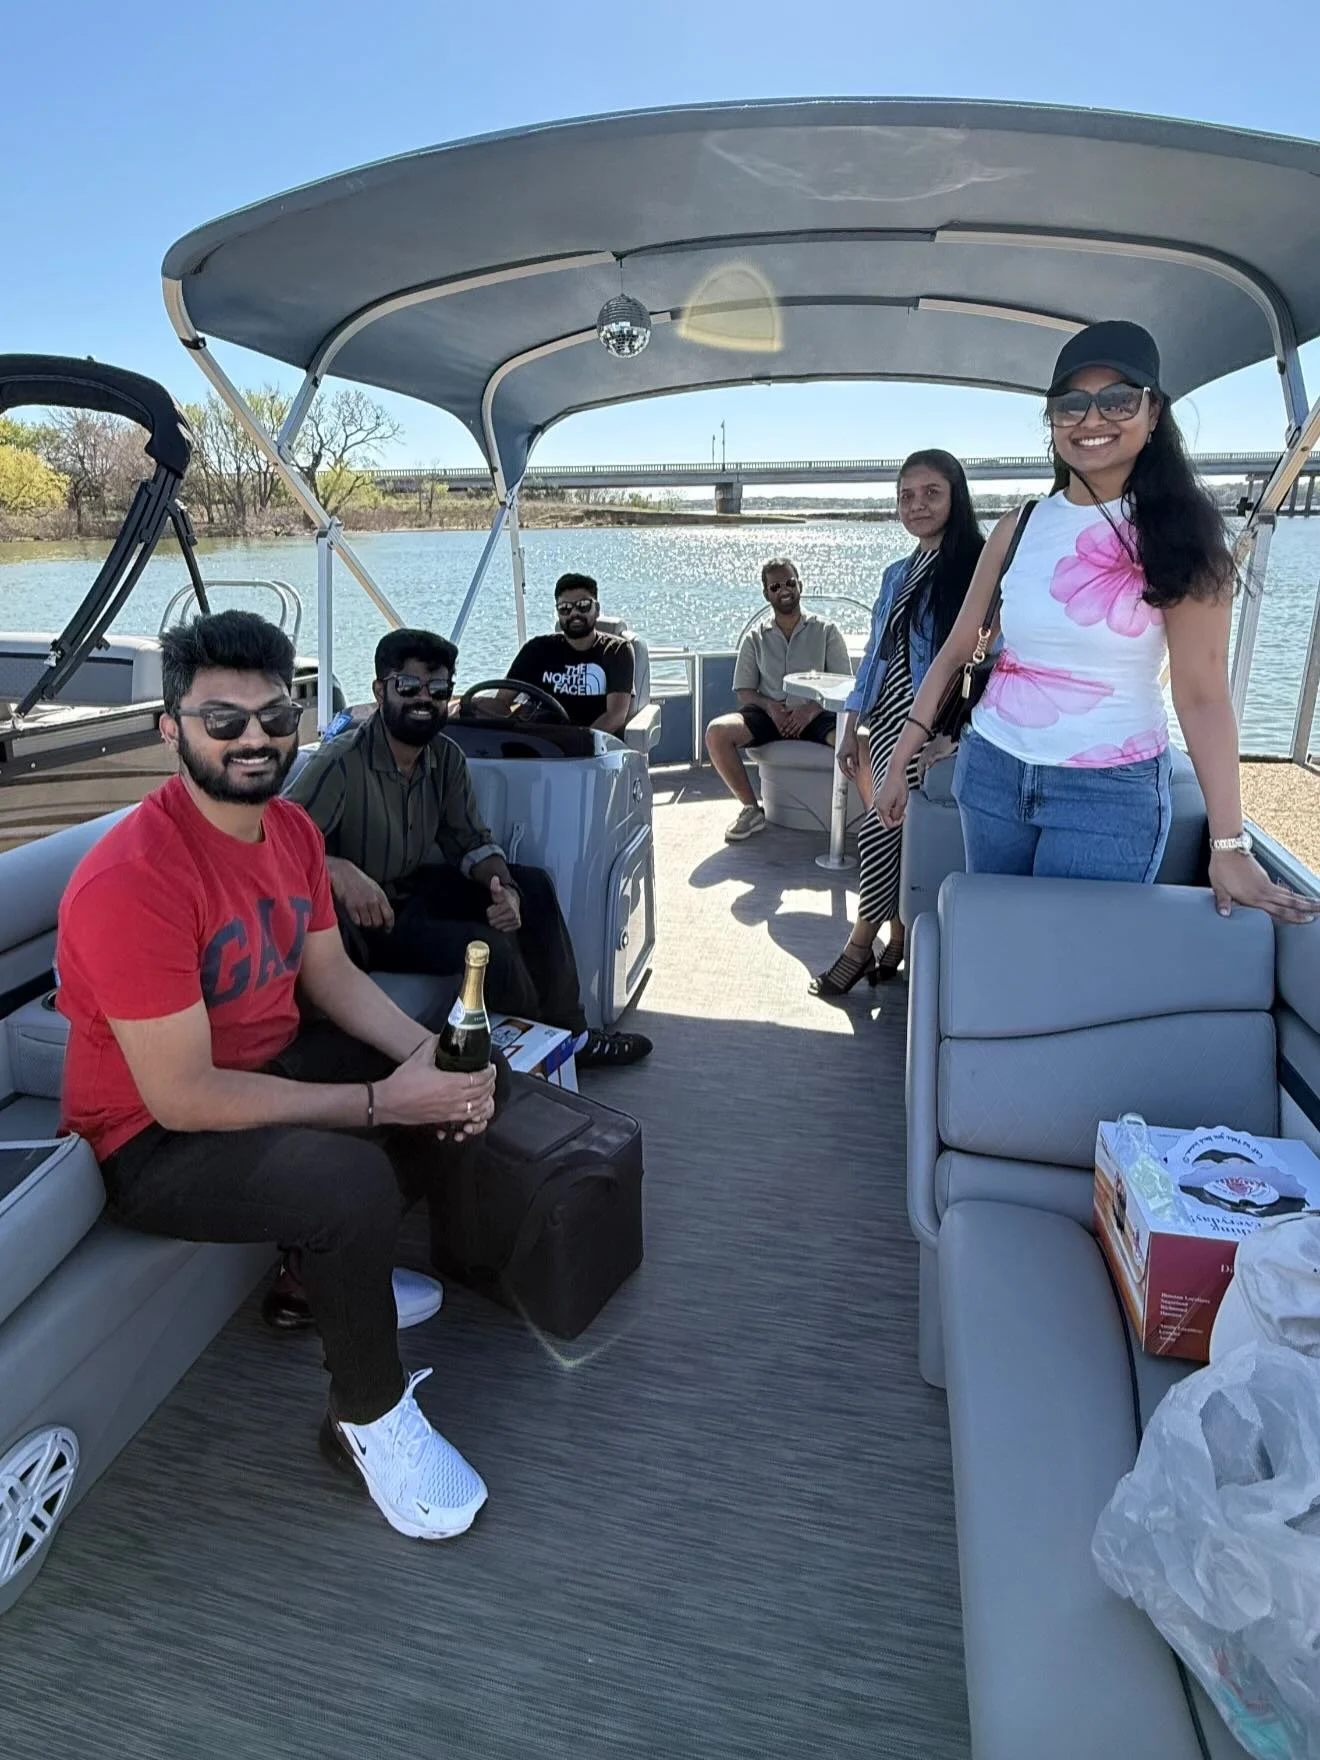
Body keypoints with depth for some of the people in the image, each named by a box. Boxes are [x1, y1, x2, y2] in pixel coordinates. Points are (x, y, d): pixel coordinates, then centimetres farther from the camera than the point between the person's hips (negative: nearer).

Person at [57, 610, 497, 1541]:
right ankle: (369, 1420, -3)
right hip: (154, 1140, -8)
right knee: (354, 1181, -32)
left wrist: (428, 1053, -14)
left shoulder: (291, 827, -2)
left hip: (274, 1068, 9)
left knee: (468, 1085, 4)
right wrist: (381, 1102, -26)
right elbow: (182, 1098, -28)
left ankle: (329, 1266, 21)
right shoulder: (131, 880, -28)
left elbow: (332, 975, 5)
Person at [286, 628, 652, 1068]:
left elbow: (470, 841, 4)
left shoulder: (446, 758, -1)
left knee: (532, 885, 2)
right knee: (487, 946, -26)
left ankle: (569, 1034, 11)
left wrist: (503, 887, -16)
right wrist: (339, 869, -50)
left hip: (412, 887, 8)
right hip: (361, 918, -8)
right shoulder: (339, 764, -24)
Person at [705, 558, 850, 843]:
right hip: (769, 713, 2)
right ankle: (751, 810, -13)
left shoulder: (825, 631, 10)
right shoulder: (755, 638, 14)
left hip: (815, 715, -2)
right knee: (716, 732, -27)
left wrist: (813, 709, -14)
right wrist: (768, 705, -11)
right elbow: (743, 690, 11)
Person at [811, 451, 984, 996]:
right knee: (900, 830, 8)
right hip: (888, 725, 7)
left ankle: (860, 945, 5)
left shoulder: (976, 567, -6)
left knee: (883, 828, -10)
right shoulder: (897, 575, 17)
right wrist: (849, 728, 14)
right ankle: (896, 941, 19)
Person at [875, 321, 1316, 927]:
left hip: (1111, 790, -3)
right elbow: (956, 652, 6)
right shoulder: (1019, 527, 3)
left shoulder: (1180, 537, -6)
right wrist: (900, 761, 2)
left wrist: (1229, 846, -13)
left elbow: (1202, 695, -10)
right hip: (991, 771, 4)